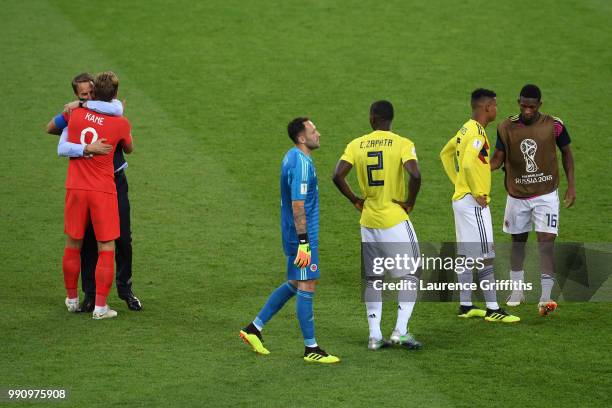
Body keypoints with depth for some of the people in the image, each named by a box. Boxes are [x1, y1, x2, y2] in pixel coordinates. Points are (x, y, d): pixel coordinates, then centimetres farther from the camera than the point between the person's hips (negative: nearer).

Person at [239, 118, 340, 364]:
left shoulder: (292, 158, 12)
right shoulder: (302, 163, -19)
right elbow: (298, 206, -23)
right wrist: (304, 243, -24)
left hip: (293, 234, 10)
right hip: (302, 235, -10)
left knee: (294, 284, 18)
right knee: (307, 287, -4)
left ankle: (254, 329, 21)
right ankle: (311, 349, 2)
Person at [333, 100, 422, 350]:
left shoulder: (356, 145, 2)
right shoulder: (402, 144, -8)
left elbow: (337, 176, -6)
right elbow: (415, 175, -23)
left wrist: (355, 201, 6)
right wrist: (410, 202, -8)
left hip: (368, 221, 4)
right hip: (395, 220, -4)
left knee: (372, 278, 13)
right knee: (409, 275, 5)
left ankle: (374, 335, 10)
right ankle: (400, 331, -6)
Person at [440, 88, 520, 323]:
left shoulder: (466, 130, 12)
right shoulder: (477, 133, -18)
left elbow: (445, 154, 25)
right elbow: (468, 164, -30)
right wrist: (479, 194, -20)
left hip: (461, 198, 10)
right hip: (474, 204, -10)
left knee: (466, 255, 13)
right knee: (485, 257, -7)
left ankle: (465, 305, 19)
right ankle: (492, 310, -6)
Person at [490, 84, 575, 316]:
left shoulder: (554, 126, -9)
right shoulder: (506, 128, -5)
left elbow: (566, 153, 5)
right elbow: (498, 159, -1)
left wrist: (571, 185, 1)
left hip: (546, 195, -2)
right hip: (517, 195, 2)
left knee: (546, 241, -13)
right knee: (518, 241, 14)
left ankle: (545, 297, -16)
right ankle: (517, 290, 30)